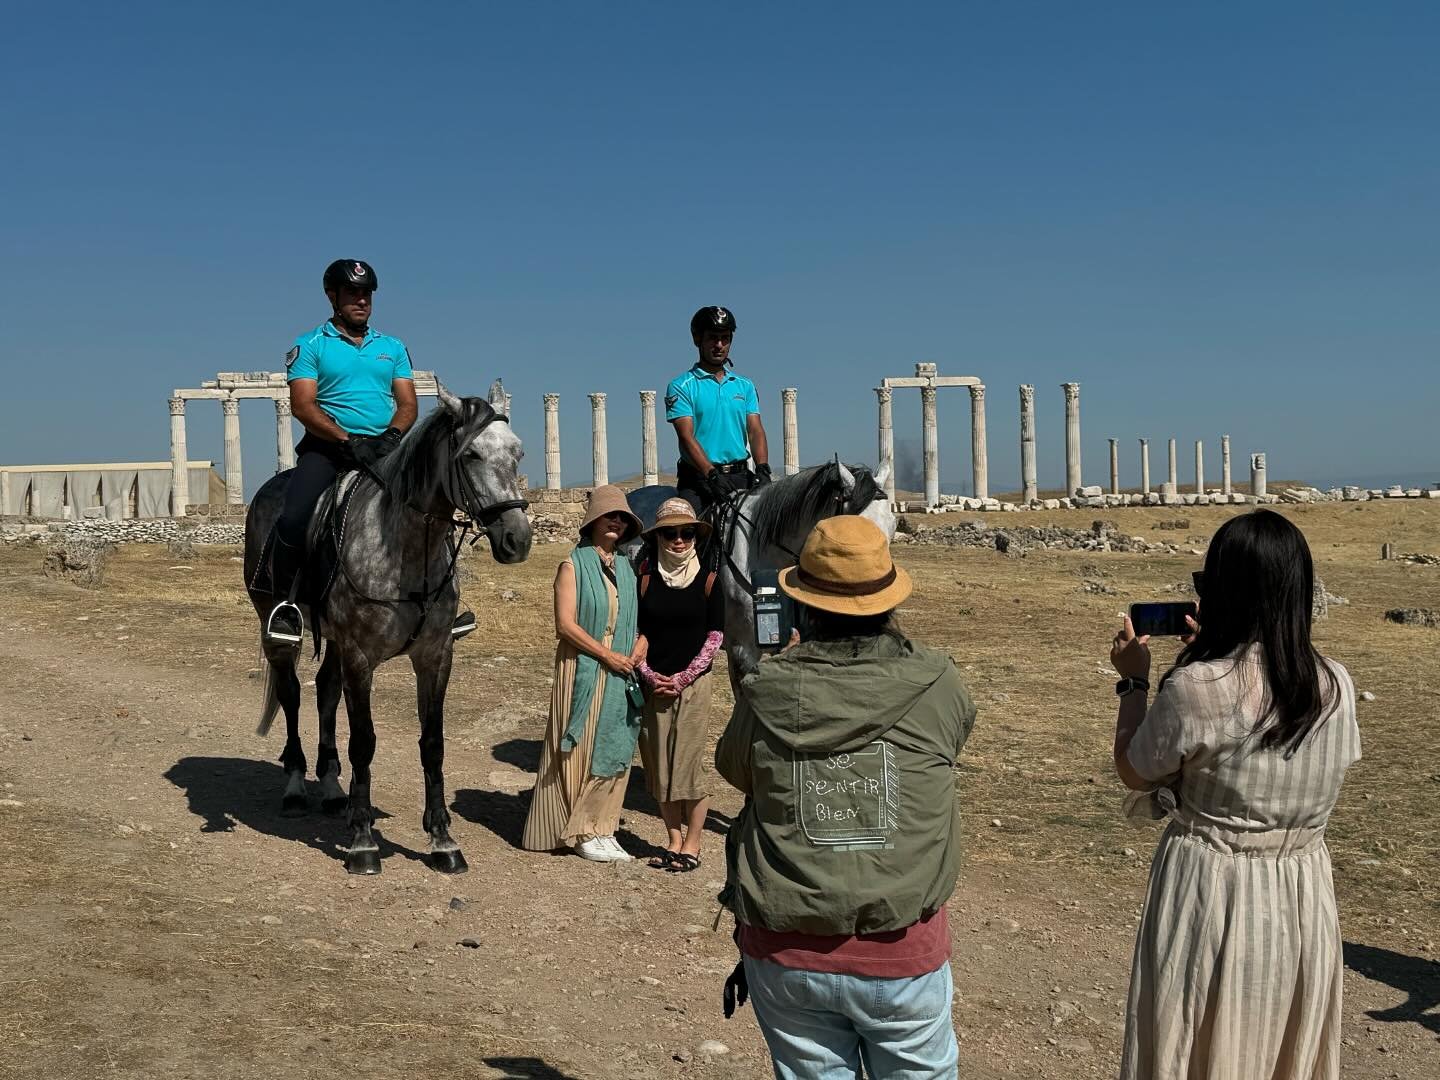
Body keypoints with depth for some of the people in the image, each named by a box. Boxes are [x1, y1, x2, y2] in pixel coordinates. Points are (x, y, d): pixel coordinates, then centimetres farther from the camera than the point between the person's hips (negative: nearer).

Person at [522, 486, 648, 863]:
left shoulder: (626, 569, 14)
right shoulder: (573, 566, -4)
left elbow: (637, 618, 21)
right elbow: (565, 624, -12)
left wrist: (640, 644, -1)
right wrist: (607, 654, -15)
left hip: (621, 674, 6)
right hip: (583, 671, -6)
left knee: (615, 750, 6)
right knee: (582, 749, -1)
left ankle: (602, 827, 15)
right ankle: (579, 831, 9)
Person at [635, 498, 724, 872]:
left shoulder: (707, 579, -1)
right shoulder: (645, 579, 4)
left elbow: (715, 635, -2)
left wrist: (682, 678, -9)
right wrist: (650, 676, -7)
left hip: (693, 684, -2)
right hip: (654, 686, 2)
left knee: (689, 763, -3)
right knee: (659, 766, 7)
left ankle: (692, 844, 9)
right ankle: (673, 840, 20)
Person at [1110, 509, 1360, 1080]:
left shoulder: (1194, 689, -22)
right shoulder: (1336, 686, -6)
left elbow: (1134, 772, -7)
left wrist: (1133, 680, 7)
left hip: (1210, 890, -5)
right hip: (1305, 893, 5)